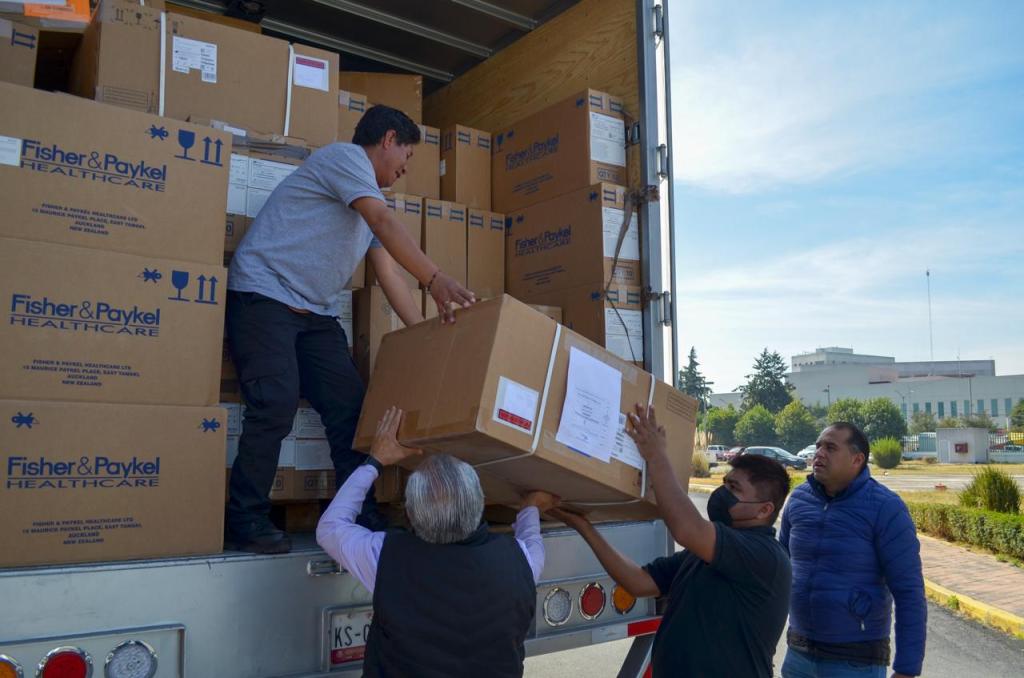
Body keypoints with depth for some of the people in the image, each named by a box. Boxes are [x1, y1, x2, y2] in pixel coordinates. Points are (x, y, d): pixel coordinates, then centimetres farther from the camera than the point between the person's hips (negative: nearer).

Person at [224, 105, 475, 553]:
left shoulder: (367, 194, 22)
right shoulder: (345, 156, -5)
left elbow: (389, 276, 15)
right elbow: (385, 223, -21)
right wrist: (435, 280, -30)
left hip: (315, 314, 9)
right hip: (264, 295, -9)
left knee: (350, 406, -1)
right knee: (277, 404, -19)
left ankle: (361, 518, 5)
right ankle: (246, 520, -4)